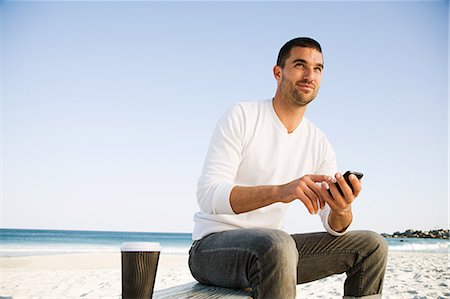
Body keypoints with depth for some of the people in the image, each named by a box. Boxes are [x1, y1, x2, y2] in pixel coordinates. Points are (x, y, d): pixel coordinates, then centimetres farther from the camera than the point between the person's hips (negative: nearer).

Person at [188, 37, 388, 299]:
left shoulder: (319, 145, 7)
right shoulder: (241, 117, -10)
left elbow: (333, 227, 2)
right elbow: (208, 195, -21)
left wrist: (342, 211, -24)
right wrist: (279, 191, -37)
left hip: (269, 247, 6)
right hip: (212, 246, -6)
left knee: (372, 246, -1)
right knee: (278, 244, -39)